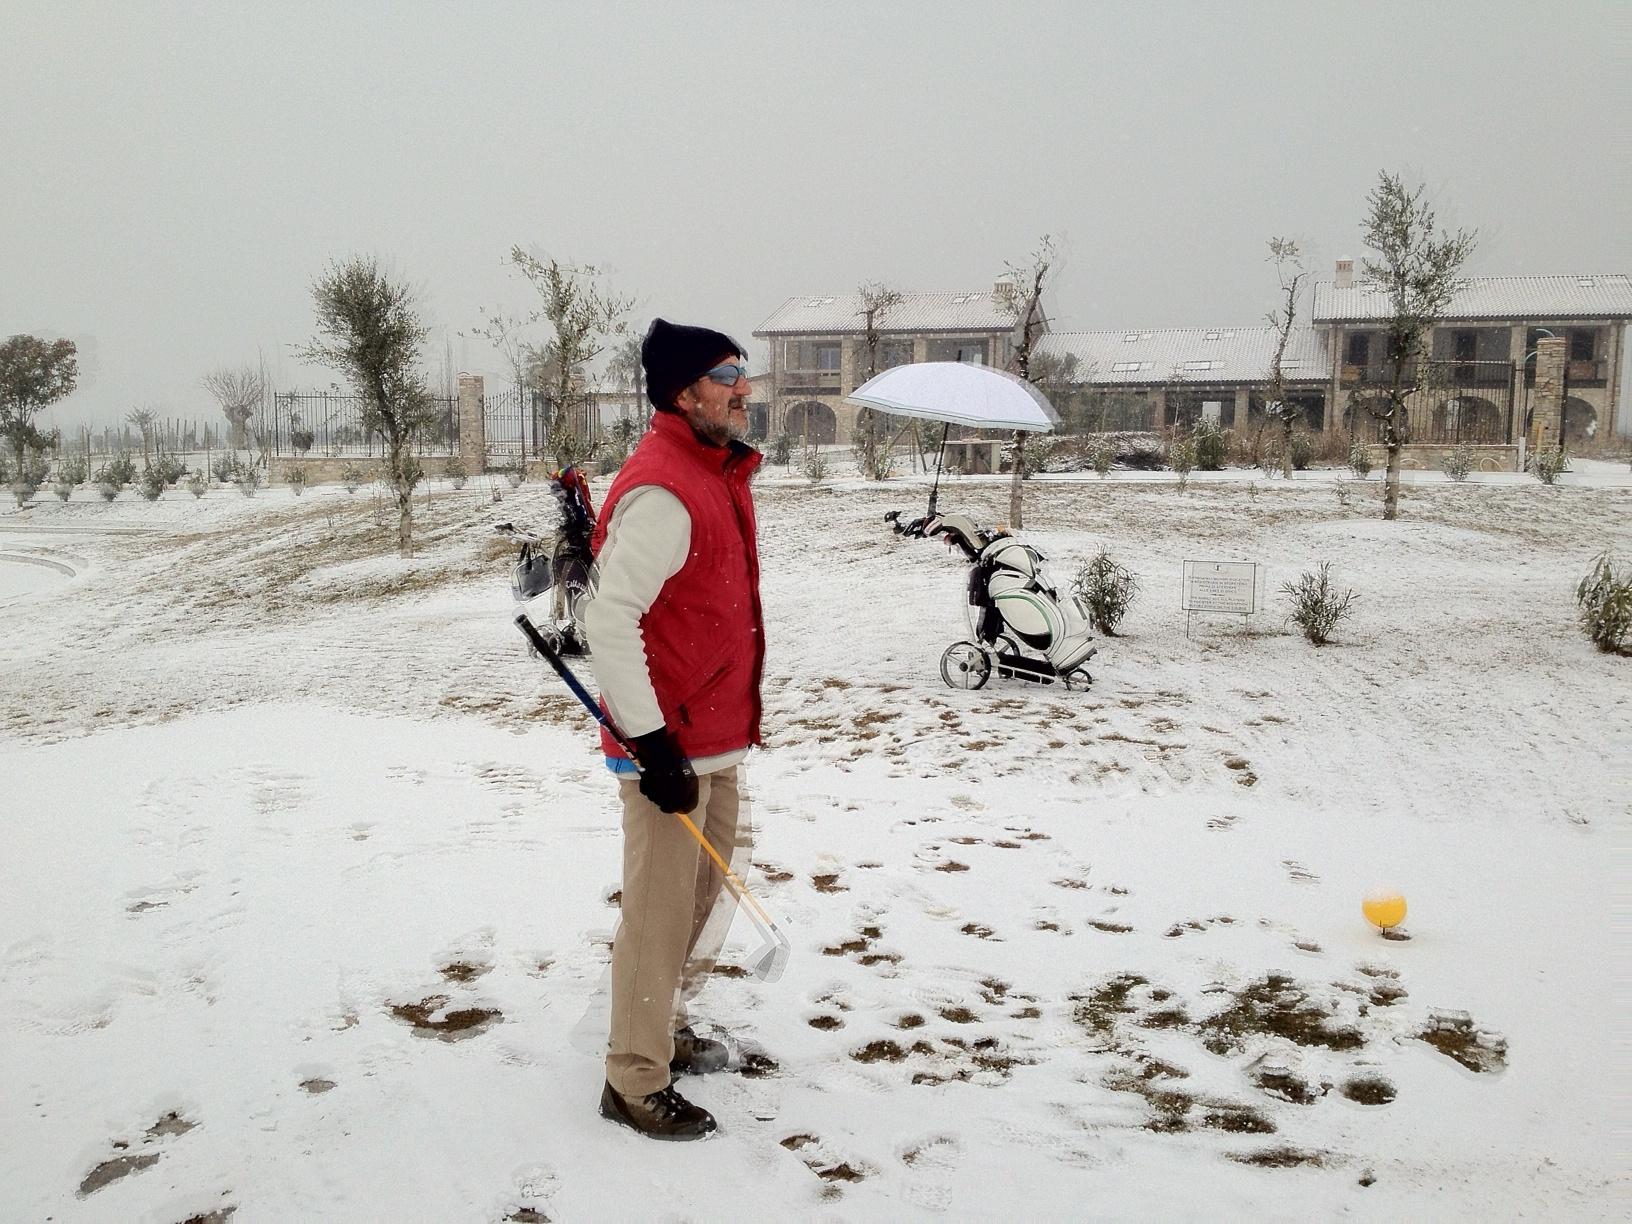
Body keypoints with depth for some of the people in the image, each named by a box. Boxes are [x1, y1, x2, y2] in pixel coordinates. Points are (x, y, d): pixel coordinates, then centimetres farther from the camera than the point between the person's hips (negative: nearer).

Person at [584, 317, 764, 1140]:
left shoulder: (720, 475, 10)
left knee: (708, 891, 21)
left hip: (717, 741, 10)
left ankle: (666, 1027, 40)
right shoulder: (660, 493, -21)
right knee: (661, 911, 1)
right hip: (670, 748, -10)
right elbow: (610, 621, -26)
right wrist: (651, 743, -25)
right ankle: (636, 1081, 16)